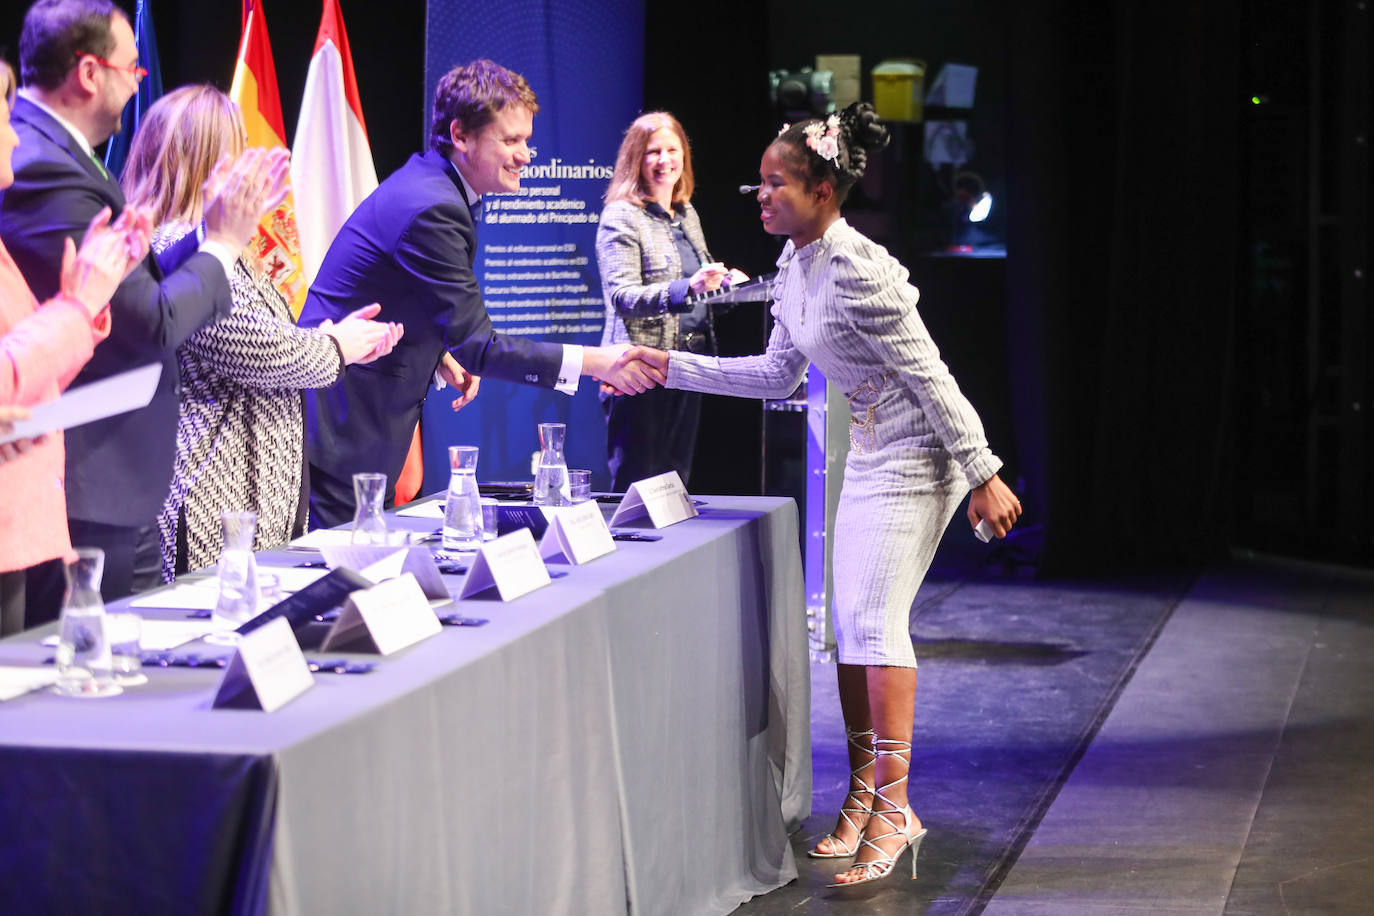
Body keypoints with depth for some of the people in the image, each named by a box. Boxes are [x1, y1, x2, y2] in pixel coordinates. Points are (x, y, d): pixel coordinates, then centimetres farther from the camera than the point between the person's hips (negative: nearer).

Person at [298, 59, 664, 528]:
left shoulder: (425, 181, 11)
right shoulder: (432, 208, -22)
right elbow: (476, 344, -21)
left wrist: (440, 355, 7)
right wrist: (594, 362, -20)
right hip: (341, 430, -11)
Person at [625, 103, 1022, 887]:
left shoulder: (856, 271, -23)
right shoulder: (796, 267, 6)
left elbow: (927, 374, -22)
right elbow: (778, 373, 14)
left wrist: (983, 476, -21)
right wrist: (672, 366, 10)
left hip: (919, 456, -9)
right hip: (870, 454, 10)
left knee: (875, 619, -13)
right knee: (851, 622, 8)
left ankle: (894, 807, -7)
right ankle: (866, 795, 16)